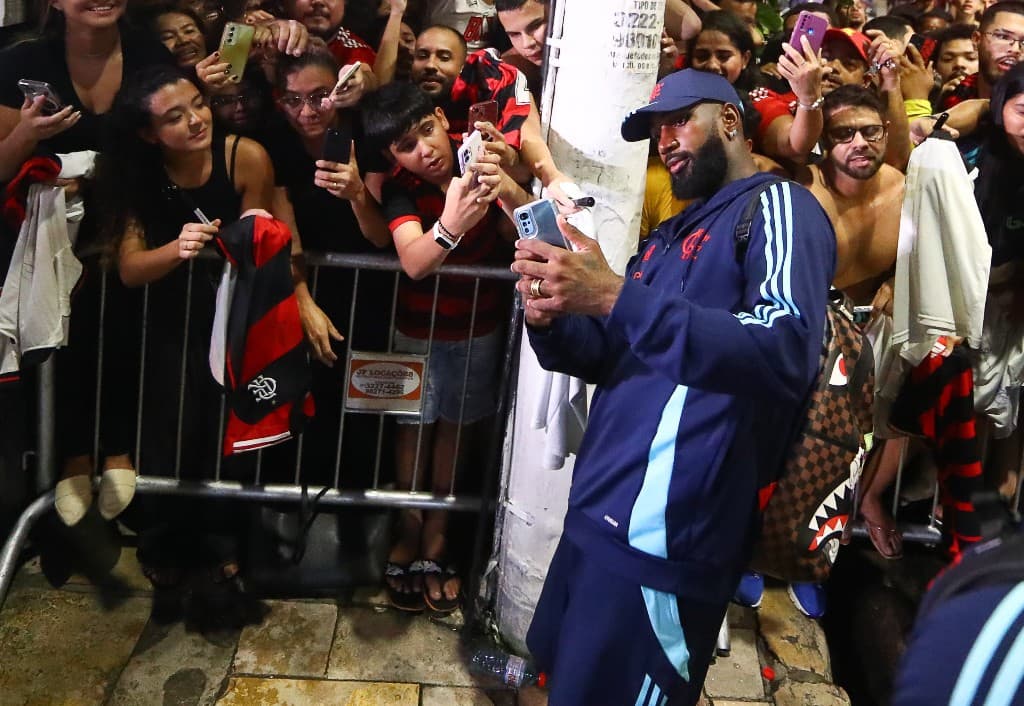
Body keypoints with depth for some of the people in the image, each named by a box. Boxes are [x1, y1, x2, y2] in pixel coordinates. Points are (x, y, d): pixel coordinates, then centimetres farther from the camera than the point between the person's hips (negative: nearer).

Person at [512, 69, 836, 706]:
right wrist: (551, 319, -4)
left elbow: (785, 352, -25)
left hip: (659, 541, -9)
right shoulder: (670, 234, 20)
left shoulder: (778, 206, -6)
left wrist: (616, 297, -31)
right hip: (597, 517, 9)